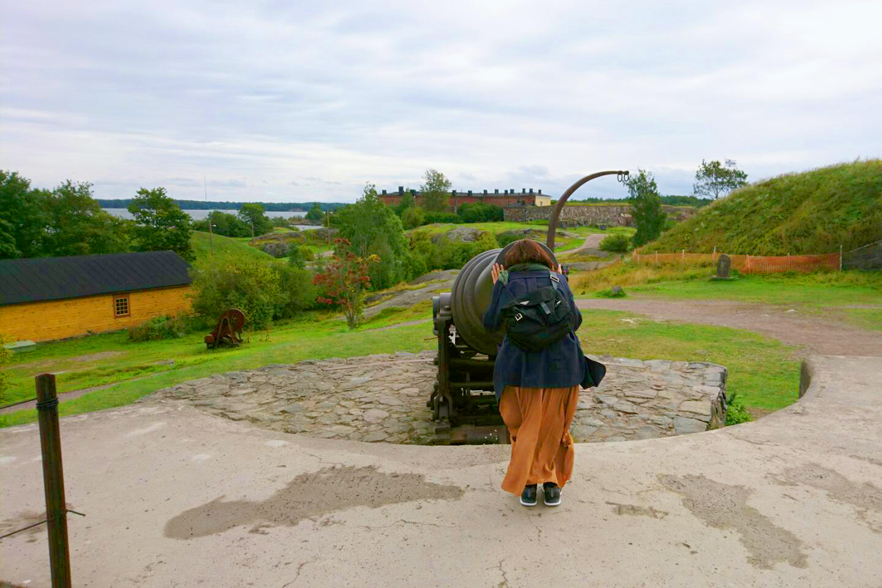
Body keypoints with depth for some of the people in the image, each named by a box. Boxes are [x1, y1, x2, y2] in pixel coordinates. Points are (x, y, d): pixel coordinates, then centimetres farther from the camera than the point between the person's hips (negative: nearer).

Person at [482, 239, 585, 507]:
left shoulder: (508, 284, 2)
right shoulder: (557, 281, 6)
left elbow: (490, 324, 4)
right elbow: (575, 321, 13)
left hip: (523, 366, -1)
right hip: (561, 365, 2)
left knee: (525, 427, 15)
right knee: (554, 427, 16)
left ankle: (528, 482, 17)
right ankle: (551, 481, 20)